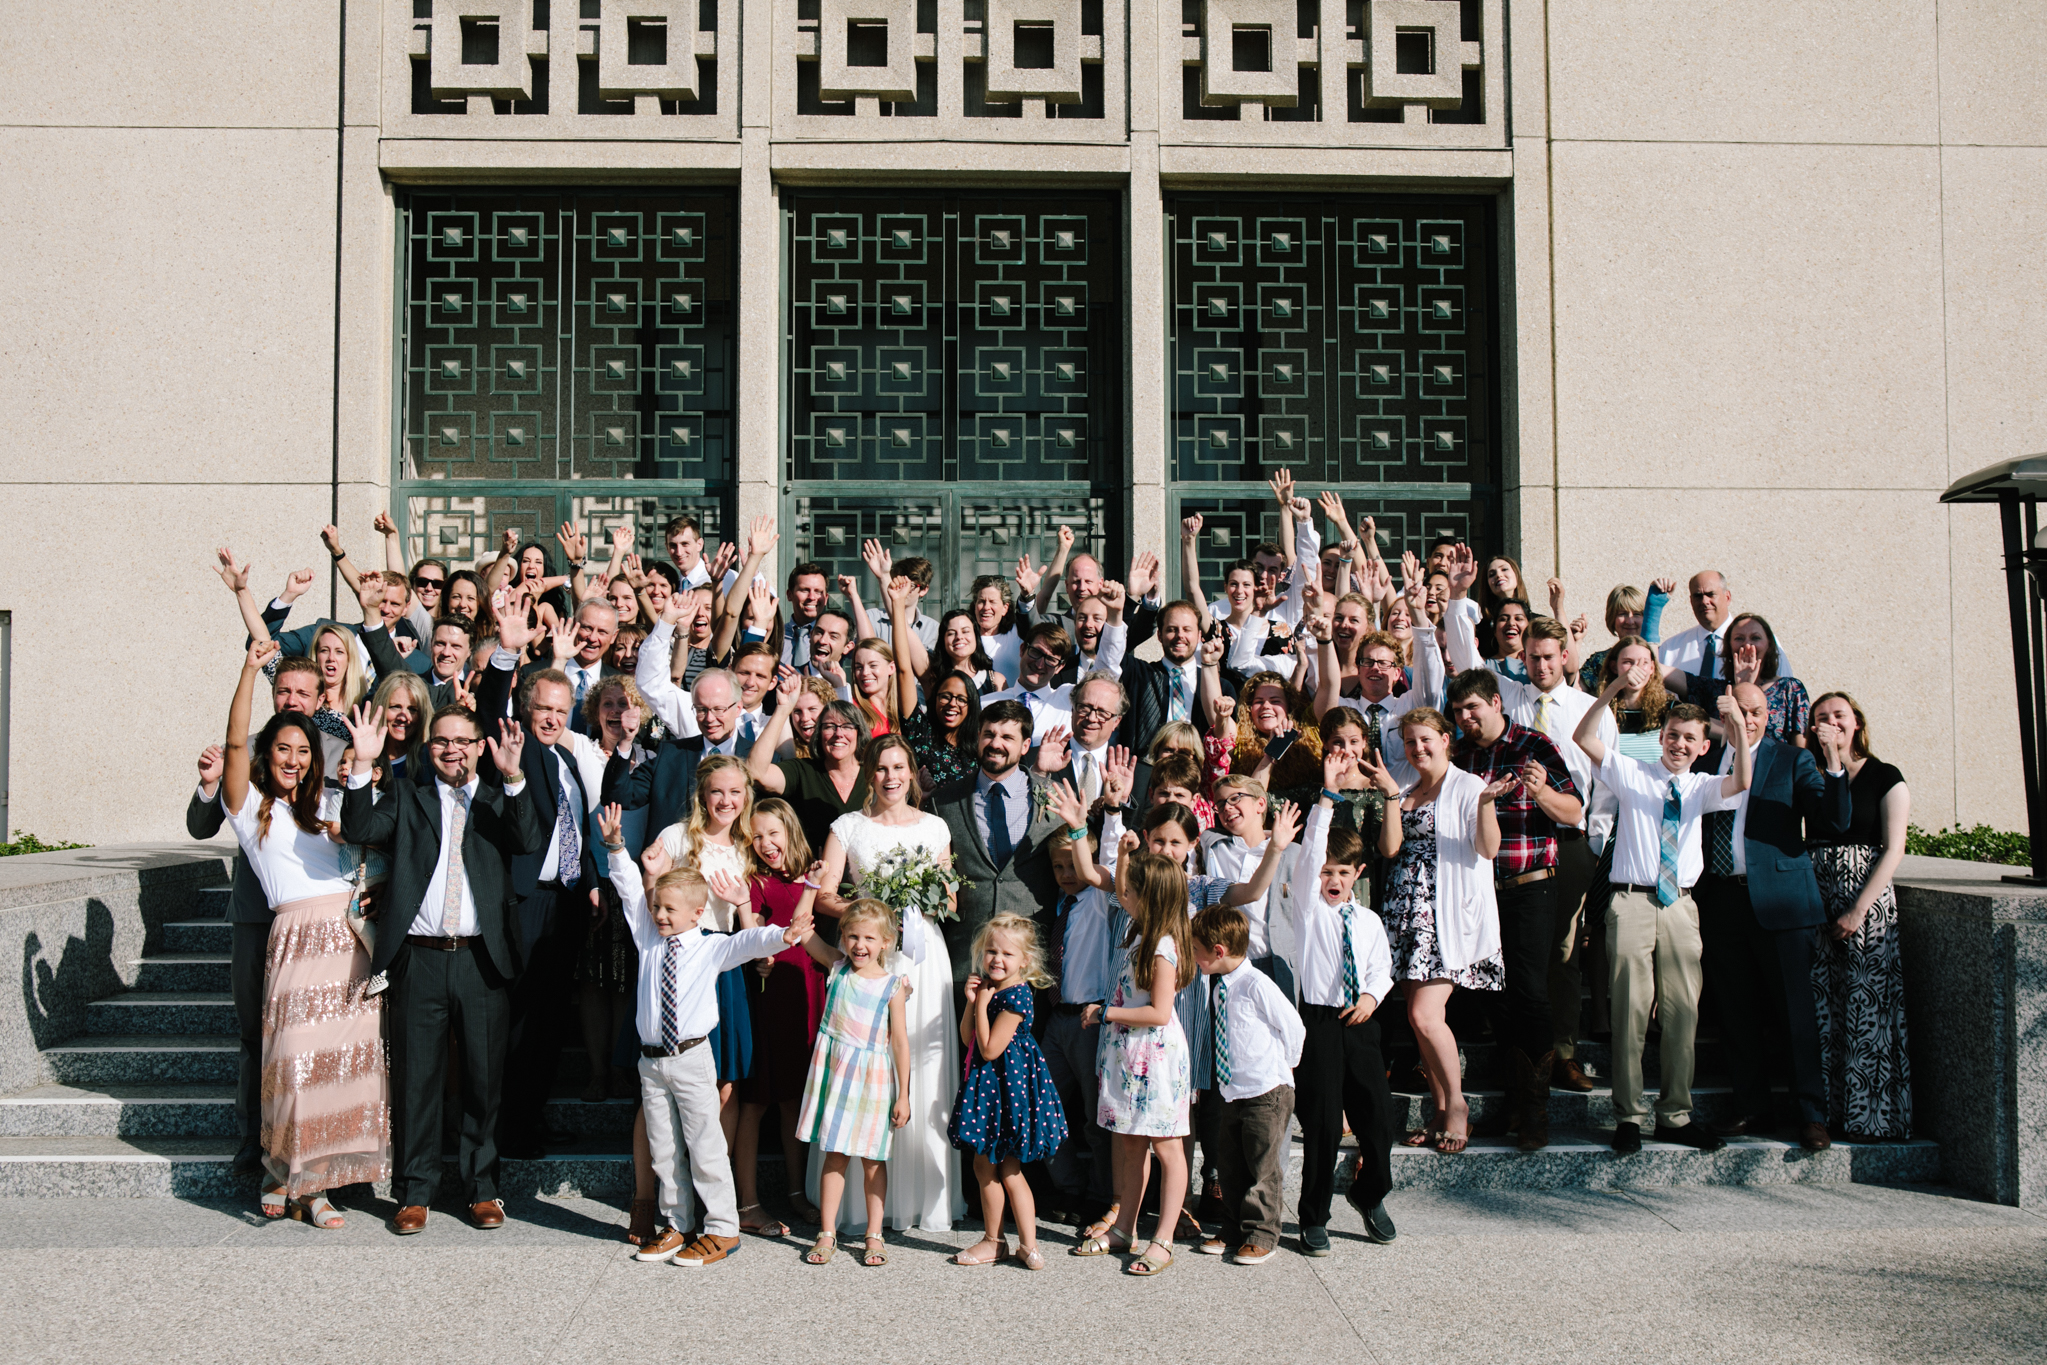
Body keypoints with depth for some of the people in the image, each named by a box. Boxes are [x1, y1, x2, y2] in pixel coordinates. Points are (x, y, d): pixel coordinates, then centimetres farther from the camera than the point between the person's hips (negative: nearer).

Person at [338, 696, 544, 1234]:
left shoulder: (499, 801, 11)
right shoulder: (407, 803, 13)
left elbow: (532, 841, -9)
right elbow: (359, 830, -4)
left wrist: (514, 776, -21)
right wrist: (363, 765, -15)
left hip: (483, 961, 0)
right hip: (419, 961, 0)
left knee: (484, 1079, 7)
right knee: (415, 1079, 6)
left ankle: (483, 1189, 20)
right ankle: (414, 1193, 18)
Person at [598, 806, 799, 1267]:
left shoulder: (711, 948, -3)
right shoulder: (648, 939, 8)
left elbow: (747, 942, -19)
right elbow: (630, 890, 5)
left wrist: (782, 936, -38)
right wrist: (616, 845, -4)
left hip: (692, 1060, -4)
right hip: (652, 1060, 5)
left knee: (705, 1147, 0)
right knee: (664, 1150, 12)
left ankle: (722, 1229, 8)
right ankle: (677, 1226, 23)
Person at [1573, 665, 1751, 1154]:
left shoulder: (1701, 787, 13)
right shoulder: (1632, 774, 7)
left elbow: (1741, 782, -9)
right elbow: (1584, 738, -7)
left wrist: (1738, 726, -23)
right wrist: (1614, 689, -20)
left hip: (1681, 904, 3)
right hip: (1633, 901, -3)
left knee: (1683, 1009, 4)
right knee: (1630, 1007, -4)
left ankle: (1675, 1115, 15)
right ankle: (1628, 1116, 4)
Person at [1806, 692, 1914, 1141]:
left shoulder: (1885, 777, 0)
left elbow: (1892, 851, -6)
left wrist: (1858, 911, -12)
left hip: (1867, 903, -4)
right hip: (1817, 901, 4)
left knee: (1867, 1007, -4)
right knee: (1822, 1006, 5)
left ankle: (1871, 1116, 4)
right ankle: (1828, 1111, 12)